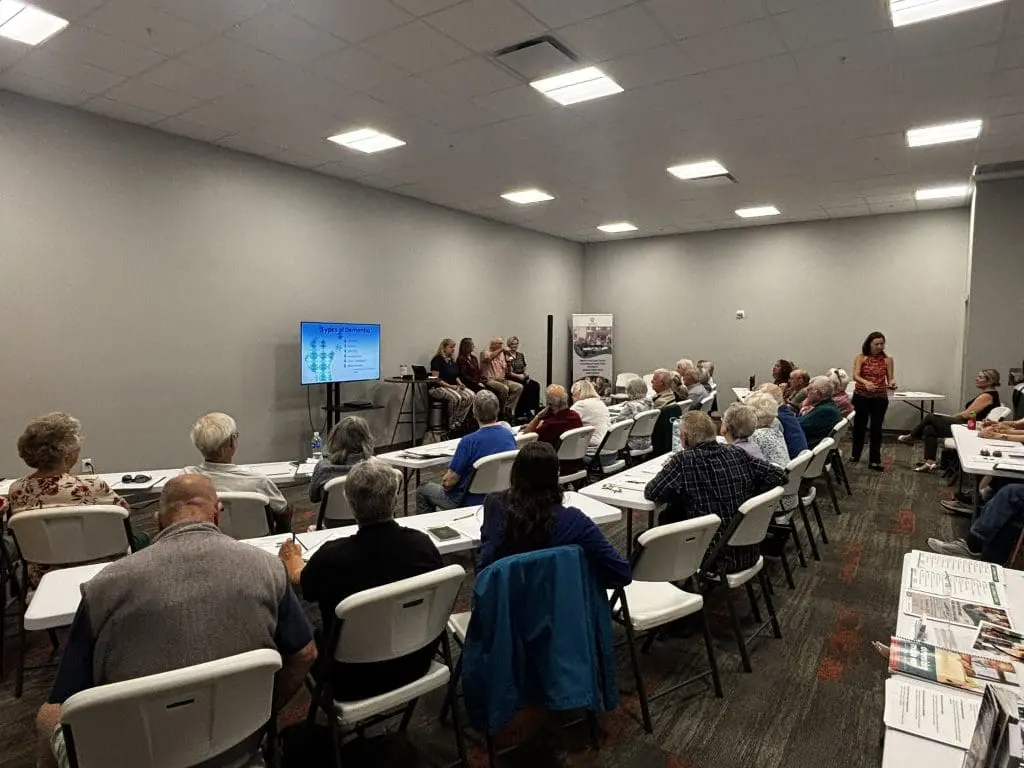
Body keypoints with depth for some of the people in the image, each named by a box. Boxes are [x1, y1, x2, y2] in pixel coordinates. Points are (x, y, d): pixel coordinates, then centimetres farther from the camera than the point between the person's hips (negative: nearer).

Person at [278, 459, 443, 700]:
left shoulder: (332, 556, -27)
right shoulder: (423, 543, -20)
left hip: (356, 681, -3)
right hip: (416, 665, 4)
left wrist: (293, 562, 23)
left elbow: (301, 579, -1)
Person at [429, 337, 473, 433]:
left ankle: (458, 422, -16)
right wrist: (450, 386, -19)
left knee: (470, 396, -19)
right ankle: (451, 425, -19)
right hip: (438, 388, -8)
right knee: (456, 398, -36)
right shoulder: (437, 360, -8)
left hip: (454, 387, 8)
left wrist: (460, 383, 3)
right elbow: (435, 379, -15)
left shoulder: (453, 361, 16)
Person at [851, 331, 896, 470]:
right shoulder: (860, 358, -4)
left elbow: (890, 378, -2)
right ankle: (855, 454, 30)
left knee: (876, 428, 0)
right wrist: (866, 382, -35)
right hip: (860, 397, 0)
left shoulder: (888, 360, 0)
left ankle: (874, 460, 6)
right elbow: (855, 376, -15)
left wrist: (892, 383, -26)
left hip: (880, 398, 0)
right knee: (859, 425, 12)